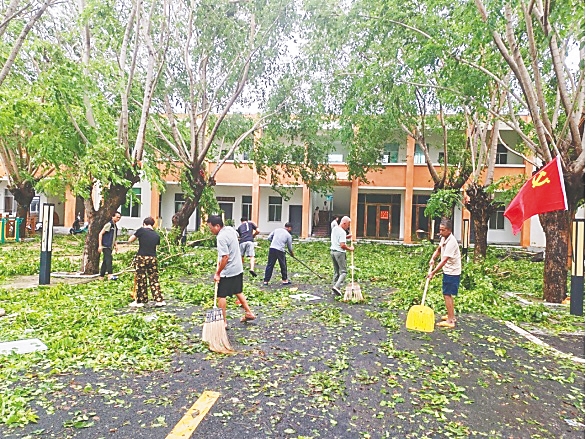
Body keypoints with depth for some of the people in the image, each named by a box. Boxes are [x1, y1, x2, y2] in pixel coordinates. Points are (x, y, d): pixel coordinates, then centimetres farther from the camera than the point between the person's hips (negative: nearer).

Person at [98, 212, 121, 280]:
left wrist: (115, 245, 14)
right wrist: (100, 245, -16)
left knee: (106, 261, 12)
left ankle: (101, 276, 19)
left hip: (110, 247, 9)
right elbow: (100, 234, -11)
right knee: (109, 259, -21)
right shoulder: (109, 224, -8)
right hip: (105, 246, -9)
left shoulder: (115, 226, 17)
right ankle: (110, 275, -31)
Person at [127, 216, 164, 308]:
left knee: (140, 280, 8)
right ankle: (159, 300, 9)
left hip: (141, 257, -3)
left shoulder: (141, 230, -3)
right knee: (154, 280, 9)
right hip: (152, 258, 3)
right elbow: (155, 247, 9)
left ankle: (140, 301, 17)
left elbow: (129, 240, 5)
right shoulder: (157, 235, 8)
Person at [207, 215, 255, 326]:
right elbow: (237, 236, 26)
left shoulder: (221, 238, -23)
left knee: (221, 296, 4)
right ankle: (249, 313, 29)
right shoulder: (230, 229, 3)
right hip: (238, 268, 9)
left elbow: (225, 257, -27)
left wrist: (218, 273, -17)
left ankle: (223, 321, 10)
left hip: (227, 272, -9)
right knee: (238, 292, 23)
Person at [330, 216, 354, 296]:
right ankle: (337, 286, -16)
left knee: (336, 271, 14)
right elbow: (342, 245, -23)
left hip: (332, 251, 9)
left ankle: (335, 288, 15)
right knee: (343, 271, -2)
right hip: (340, 252, -9)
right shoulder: (342, 232, -17)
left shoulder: (334, 229, 10)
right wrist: (350, 249, -8)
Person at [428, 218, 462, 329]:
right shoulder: (444, 238, 3)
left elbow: (444, 261, -28)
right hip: (448, 271, 10)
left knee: (447, 295, -8)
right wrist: (432, 259, 1)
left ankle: (450, 321, -3)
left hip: (452, 272, -10)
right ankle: (451, 316, 33)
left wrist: (433, 272, -26)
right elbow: (438, 250, 19)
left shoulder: (451, 242, -26)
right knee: (448, 294, 19)